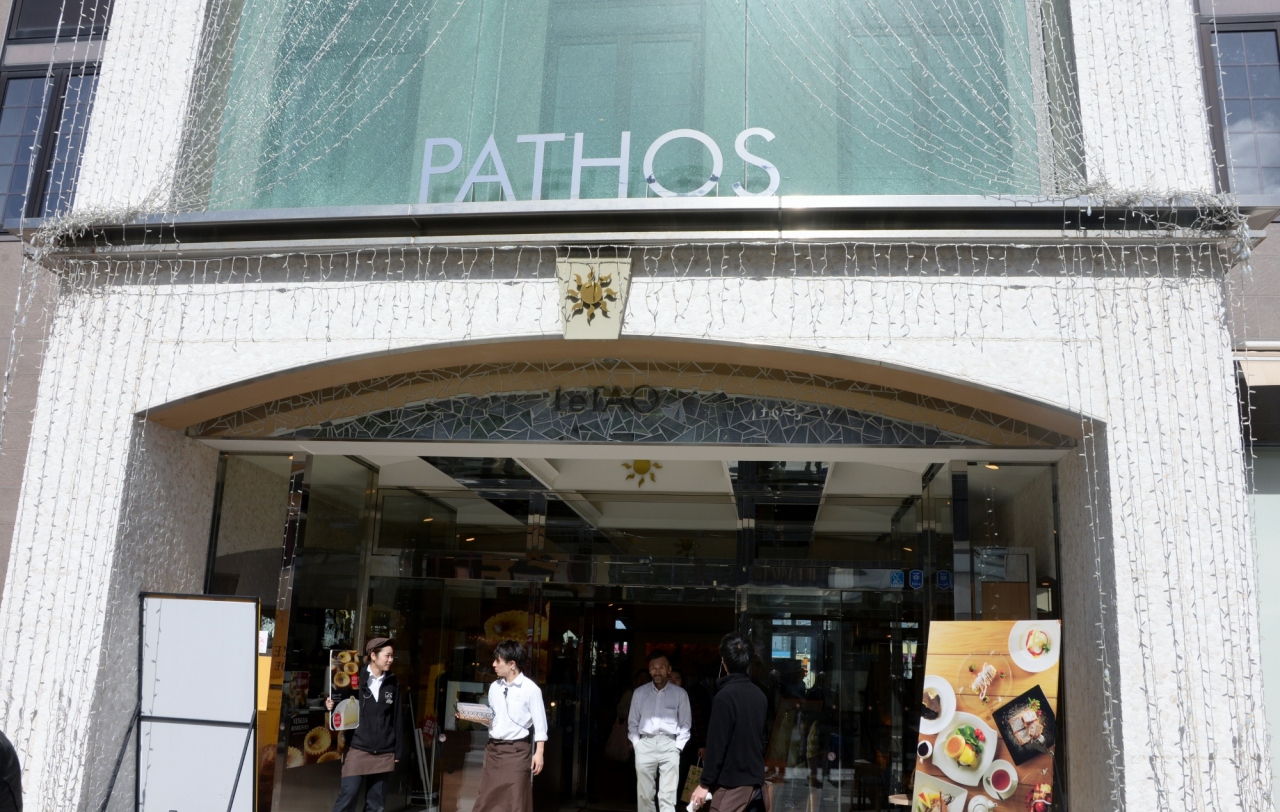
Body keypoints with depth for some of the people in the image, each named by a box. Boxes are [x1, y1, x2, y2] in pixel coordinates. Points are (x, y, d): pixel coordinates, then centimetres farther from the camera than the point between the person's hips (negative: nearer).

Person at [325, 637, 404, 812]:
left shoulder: (393, 684, 9)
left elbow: (397, 719, 9)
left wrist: (398, 750, 7)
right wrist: (331, 706, -20)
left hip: (384, 753, 3)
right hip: (358, 749, -3)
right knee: (348, 795, -6)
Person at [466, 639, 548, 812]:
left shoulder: (530, 688, -8)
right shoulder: (494, 687, 10)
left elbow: (539, 722, -8)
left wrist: (539, 753, -13)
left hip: (517, 750, -6)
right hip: (493, 749, 6)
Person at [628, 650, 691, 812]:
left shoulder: (680, 694, 4)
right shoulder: (640, 692, 8)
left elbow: (685, 724, 7)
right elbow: (632, 722, 13)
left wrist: (677, 746, -2)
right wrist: (636, 744, 2)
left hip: (669, 745, -2)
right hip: (645, 745, 2)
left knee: (668, 796, -5)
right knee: (644, 794, 4)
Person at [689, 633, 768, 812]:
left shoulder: (724, 697, -16)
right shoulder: (760, 695, 7)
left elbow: (717, 744, -16)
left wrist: (705, 783, -10)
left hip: (732, 783, -8)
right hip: (756, 780, 8)